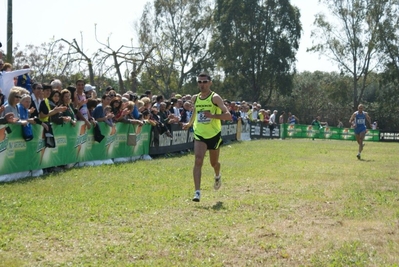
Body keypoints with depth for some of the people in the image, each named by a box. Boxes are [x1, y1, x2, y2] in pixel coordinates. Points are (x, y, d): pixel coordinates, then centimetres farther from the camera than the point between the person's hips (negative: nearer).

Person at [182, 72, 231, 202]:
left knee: (214, 163, 16)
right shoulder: (195, 98, 2)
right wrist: (189, 124, 27)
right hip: (199, 134, 2)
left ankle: (217, 176, 52)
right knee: (198, 160, -19)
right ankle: (197, 192, -23)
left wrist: (212, 115, -33)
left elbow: (228, 115, -22)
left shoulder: (215, 98, -13)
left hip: (214, 134, -2)